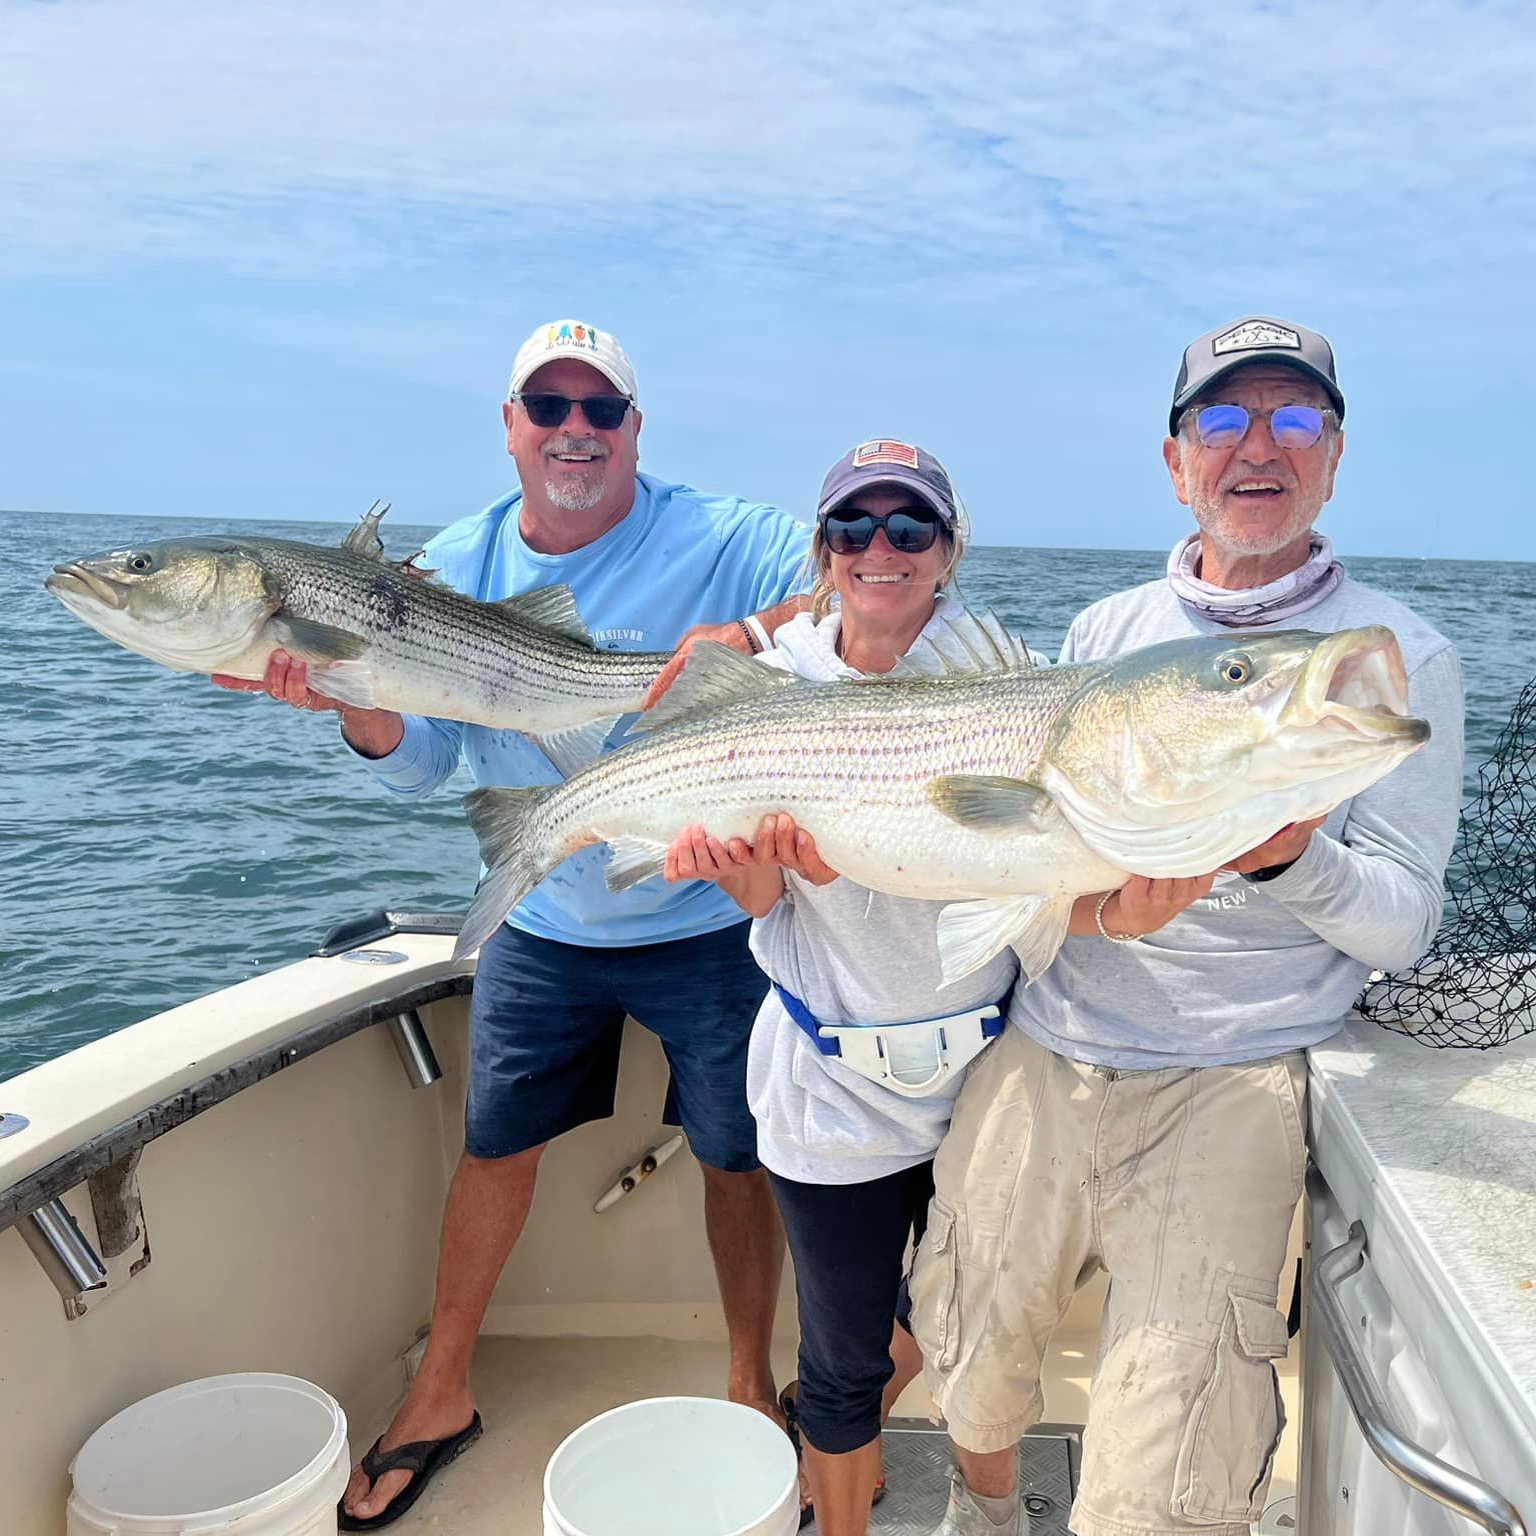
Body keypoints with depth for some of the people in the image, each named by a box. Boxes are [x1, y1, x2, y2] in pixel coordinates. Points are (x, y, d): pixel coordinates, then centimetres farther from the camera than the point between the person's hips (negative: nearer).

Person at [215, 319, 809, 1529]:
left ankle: (750, 1383, 37)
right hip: (543, 927, 4)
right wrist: (353, 691, -26)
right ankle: (441, 1396, 37)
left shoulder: (724, 543, -16)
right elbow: (417, 765, -4)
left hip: (708, 924, -3)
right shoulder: (455, 570, -2)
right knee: (496, 1147, 15)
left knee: (738, 1158, 11)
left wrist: (755, 633, -45)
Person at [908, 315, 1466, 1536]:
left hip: (1230, 1082, -3)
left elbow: (1402, 927, -3)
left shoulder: (1400, 657, 1)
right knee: (971, 1358, 14)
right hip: (1047, 1049, 4)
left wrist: (1287, 862, -24)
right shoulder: (1108, 628, 11)